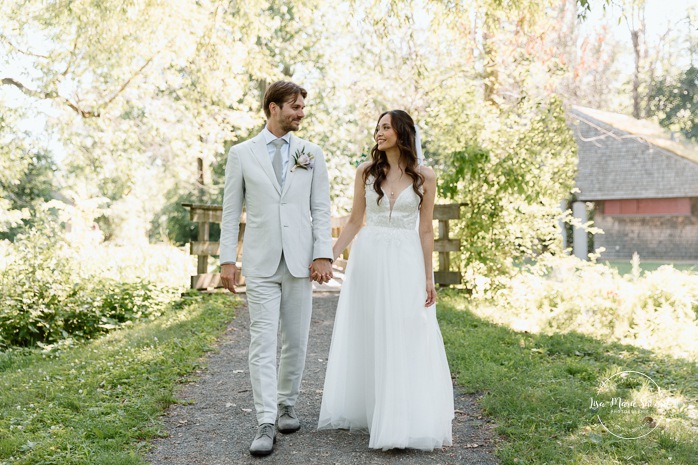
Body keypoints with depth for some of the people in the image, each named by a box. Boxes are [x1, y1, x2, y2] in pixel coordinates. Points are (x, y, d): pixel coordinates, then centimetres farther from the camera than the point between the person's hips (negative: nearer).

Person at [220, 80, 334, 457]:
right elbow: (231, 211, 4)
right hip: (260, 263, -2)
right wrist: (227, 260, -1)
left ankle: (286, 404, 28)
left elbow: (321, 209, 4)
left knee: (296, 340, 9)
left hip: (300, 262, 2)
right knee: (262, 343, -5)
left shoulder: (312, 154, 7)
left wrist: (323, 255, -6)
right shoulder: (241, 154, 3)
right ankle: (266, 424, -3)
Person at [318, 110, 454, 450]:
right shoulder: (366, 171, 4)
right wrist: (329, 255, -1)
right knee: (367, 338, 9)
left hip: (406, 262, -2)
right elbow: (354, 221, 7)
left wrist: (429, 277, -3)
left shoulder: (424, 177, 0)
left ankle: (408, 422, 5)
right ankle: (364, 410, 23)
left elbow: (425, 229, 1)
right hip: (369, 258, 2)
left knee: (407, 342, -2)